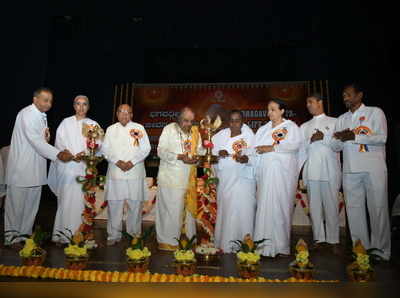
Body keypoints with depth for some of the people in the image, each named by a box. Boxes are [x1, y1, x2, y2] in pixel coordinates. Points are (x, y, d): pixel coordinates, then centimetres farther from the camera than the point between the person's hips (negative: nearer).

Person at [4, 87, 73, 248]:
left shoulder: (42, 116, 13)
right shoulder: (26, 114, -14)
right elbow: (35, 141, -24)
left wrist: (46, 137, -2)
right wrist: (58, 154, -32)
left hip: (35, 168, 8)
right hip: (21, 167, -8)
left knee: (31, 204, 13)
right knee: (16, 204, 5)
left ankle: (25, 234, 25)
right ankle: (12, 238, 18)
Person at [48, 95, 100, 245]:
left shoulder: (93, 124, 10)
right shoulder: (66, 122, 9)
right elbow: (60, 142, 2)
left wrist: (86, 153, -16)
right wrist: (72, 155, -11)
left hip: (85, 167, 1)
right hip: (67, 166, 0)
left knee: (81, 200, 0)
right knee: (66, 199, -2)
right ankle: (62, 234, 7)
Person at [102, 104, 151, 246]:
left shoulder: (139, 128, 8)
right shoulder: (110, 129, 14)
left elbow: (146, 148, 2)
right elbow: (105, 149, 7)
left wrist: (132, 162, -9)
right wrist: (117, 162, -8)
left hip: (135, 172, -1)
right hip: (115, 172, 1)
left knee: (135, 203, 1)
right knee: (114, 204, 3)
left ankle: (135, 233, 16)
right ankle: (113, 235, 15)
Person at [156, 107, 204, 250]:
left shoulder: (195, 131, 11)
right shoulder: (169, 129, -2)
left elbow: (200, 149, 15)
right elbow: (161, 151, -8)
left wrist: (197, 157, -8)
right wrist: (179, 156, -20)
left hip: (189, 177, 5)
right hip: (170, 177, -4)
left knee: (188, 207, 10)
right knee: (170, 208, 0)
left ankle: (188, 237, 25)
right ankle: (167, 240, 14)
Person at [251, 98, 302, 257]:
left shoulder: (291, 126, 9)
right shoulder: (263, 129, 23)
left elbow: (295, 144, -10)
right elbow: (255, 150, 13)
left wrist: (272, 147, -12)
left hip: (283, 174, -4)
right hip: (266, 173, 4)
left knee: (282, 207, -5)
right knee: (265, 207, -2)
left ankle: (282, 247, 1)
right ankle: (266, 246, 1)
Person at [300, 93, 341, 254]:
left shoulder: (334, 122, 10)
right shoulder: (304, 126, 20)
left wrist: (324, 138, -9)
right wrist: (311, 140, -4)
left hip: (330, 170, -3)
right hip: (311, 171, 3)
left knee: (331, 205, -3)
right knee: (314, 205, 3)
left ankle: (333, 240, 5)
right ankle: (319, 239, 11)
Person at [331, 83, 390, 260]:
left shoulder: (375, 112, 5)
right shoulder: (341, 119, 17)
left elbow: (382, 138, -8)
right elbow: (335, 147, 12)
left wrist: (354, 137, -16)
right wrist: (340, 140, -10)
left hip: (374, 168, -4)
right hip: (350, 170, 4)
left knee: (378, 209, 0)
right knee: (354, 209, 6)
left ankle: (380, 250, 12)